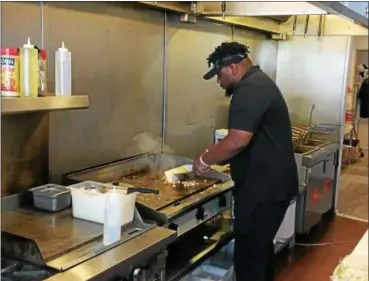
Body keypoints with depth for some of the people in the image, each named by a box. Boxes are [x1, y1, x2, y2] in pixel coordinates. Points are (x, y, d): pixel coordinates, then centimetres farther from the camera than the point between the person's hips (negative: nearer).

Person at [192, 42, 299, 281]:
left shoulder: (250, 89, -18)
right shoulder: (259, 83, 16)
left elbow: (238, 140, -27)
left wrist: (205, 160, -12)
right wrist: (216, 156, 16)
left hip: (263, 187, -11)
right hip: (271, 183, 11)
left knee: (248, 256, -3)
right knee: (261, 248, 22)